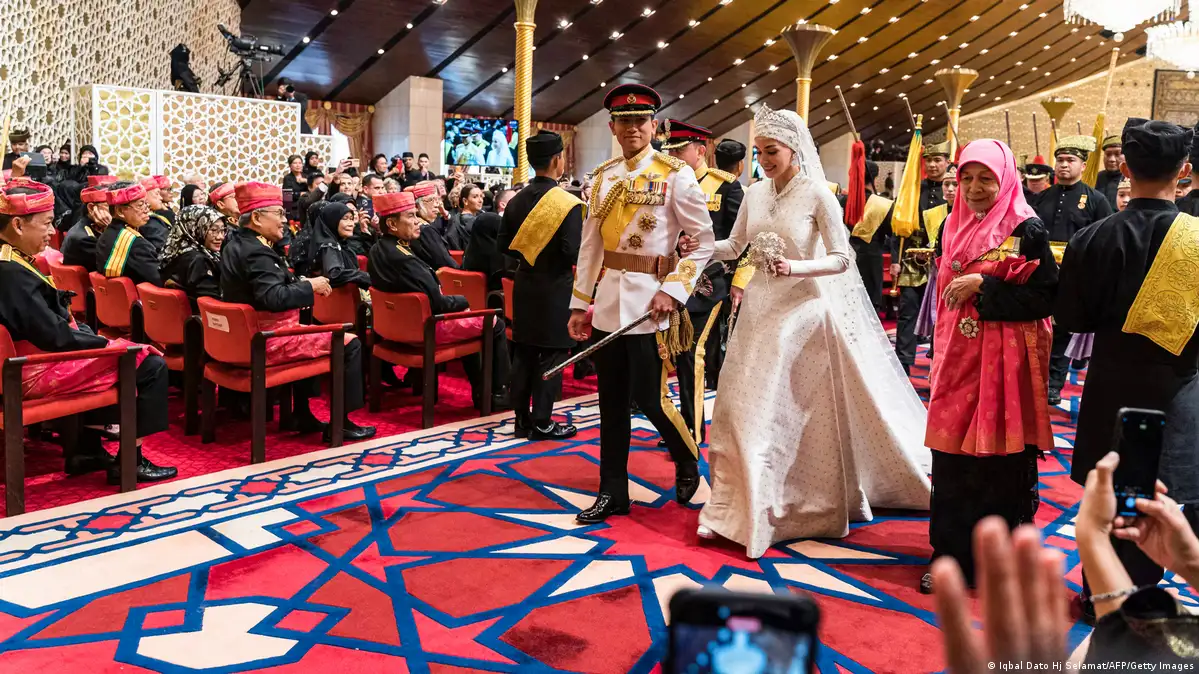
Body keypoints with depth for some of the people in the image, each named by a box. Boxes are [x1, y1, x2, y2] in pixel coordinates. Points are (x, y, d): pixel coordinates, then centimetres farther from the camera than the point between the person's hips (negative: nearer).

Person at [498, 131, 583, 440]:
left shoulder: (517, 200, 3)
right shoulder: (567, 203, -15)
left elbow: (504, 245, 6)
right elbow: (573, 252, -20)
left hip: (525, 286, 6)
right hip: (555, 289, -6)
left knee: (523, 353, 11)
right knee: (551, 355, 2)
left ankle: (522, 419, 18)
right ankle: (541, 422, 7)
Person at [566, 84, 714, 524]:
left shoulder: (676, 175, -4)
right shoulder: (603, 176, 10)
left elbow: (704, 241, -5)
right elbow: (590, 245, 11)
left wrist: (673, 290, -14)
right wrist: (579, 302, 9)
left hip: (650, 301, -5)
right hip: (608, 301, 5)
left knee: (648, 398, -2)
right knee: (612, 403, 9)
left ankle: (687, 463, 28)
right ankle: (612, 493, 21)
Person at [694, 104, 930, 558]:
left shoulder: (818, 195, -9)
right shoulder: (754, 194, 6)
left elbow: (841, 259, -10)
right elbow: (734, 247, 14)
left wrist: (795, 267, -25)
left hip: (805, 309, -5)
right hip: (761, 308, 5)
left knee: (804, 411, 2)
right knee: (746, 406, 4)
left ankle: (815, 501, 22)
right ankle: (743, 506, 15)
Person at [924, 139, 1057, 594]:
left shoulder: (1027, 229, -8)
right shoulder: (953, 226, 10)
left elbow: (1047, 296, -14)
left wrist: (983, 285, -18)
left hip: (1005, 359, -5)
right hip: (958, 357, 5)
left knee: (1000, 460, 2)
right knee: (952, 455, 6)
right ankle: (952, 555, 19)